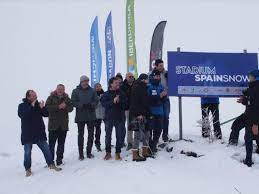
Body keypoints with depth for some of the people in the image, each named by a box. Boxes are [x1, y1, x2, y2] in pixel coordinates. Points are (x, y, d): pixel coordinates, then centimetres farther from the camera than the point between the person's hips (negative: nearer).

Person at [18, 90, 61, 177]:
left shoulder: (38, 104, 5)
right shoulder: (22, 106, -4)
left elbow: (46, 114, 1)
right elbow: (22, 115, -23)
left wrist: (42, 108, -19)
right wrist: (31, 106, -27)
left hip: (39, 133, 3)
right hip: (27, 134, -3)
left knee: (46, 149, 7)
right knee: (27, 152, 4)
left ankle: (51, 164, 21)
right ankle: (28, 169, 18)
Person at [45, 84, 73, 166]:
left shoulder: (66, 98, 10)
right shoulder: (51, 97, 1)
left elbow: (71, 108, 2)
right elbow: (47, 107, -12)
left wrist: (65, 107, -18)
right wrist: (58, 107, -21)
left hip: (63, 125, 3)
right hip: (53, 124, -3)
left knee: (61, 143, 9)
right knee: (51, 143, -1)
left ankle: (59, 159, 18)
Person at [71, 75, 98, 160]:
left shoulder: (92, 91, 6)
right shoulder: (76, 91, 0)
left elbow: (96, 101, 4)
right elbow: (73, 102, -6)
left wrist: (91, 105, -15)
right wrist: (82, 105, -19)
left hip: (91, 116, 2)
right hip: (80, 116, -2)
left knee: (91, 134, 7)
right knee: (81, 135, 3)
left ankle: (89, 152, 19)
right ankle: (81, 154, 9)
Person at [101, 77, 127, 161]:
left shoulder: (121, 93, 6)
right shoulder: (106, 94, 2)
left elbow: (125, 103, 0)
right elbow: (103, 104, -12)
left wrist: (119, 101, -16)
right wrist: (113, 101, -21)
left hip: (120, 117, 1)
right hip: (109, 117, -1)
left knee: (120, 136, 2)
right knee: (108, 136, 7)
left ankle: (118, 153, 12)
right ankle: (108, 152, 19)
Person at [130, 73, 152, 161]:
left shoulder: (143, 87, 19)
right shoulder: (137, 87, -10)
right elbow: (134, 102, -18)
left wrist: (147, 113, 17)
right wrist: (138, 114, -22)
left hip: (143, 114, 10)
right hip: (137, 115, -10)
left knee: (146, 132, 13)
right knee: (138, 133, -8)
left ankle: (145, 152, 24)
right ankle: (135, 155, -4)